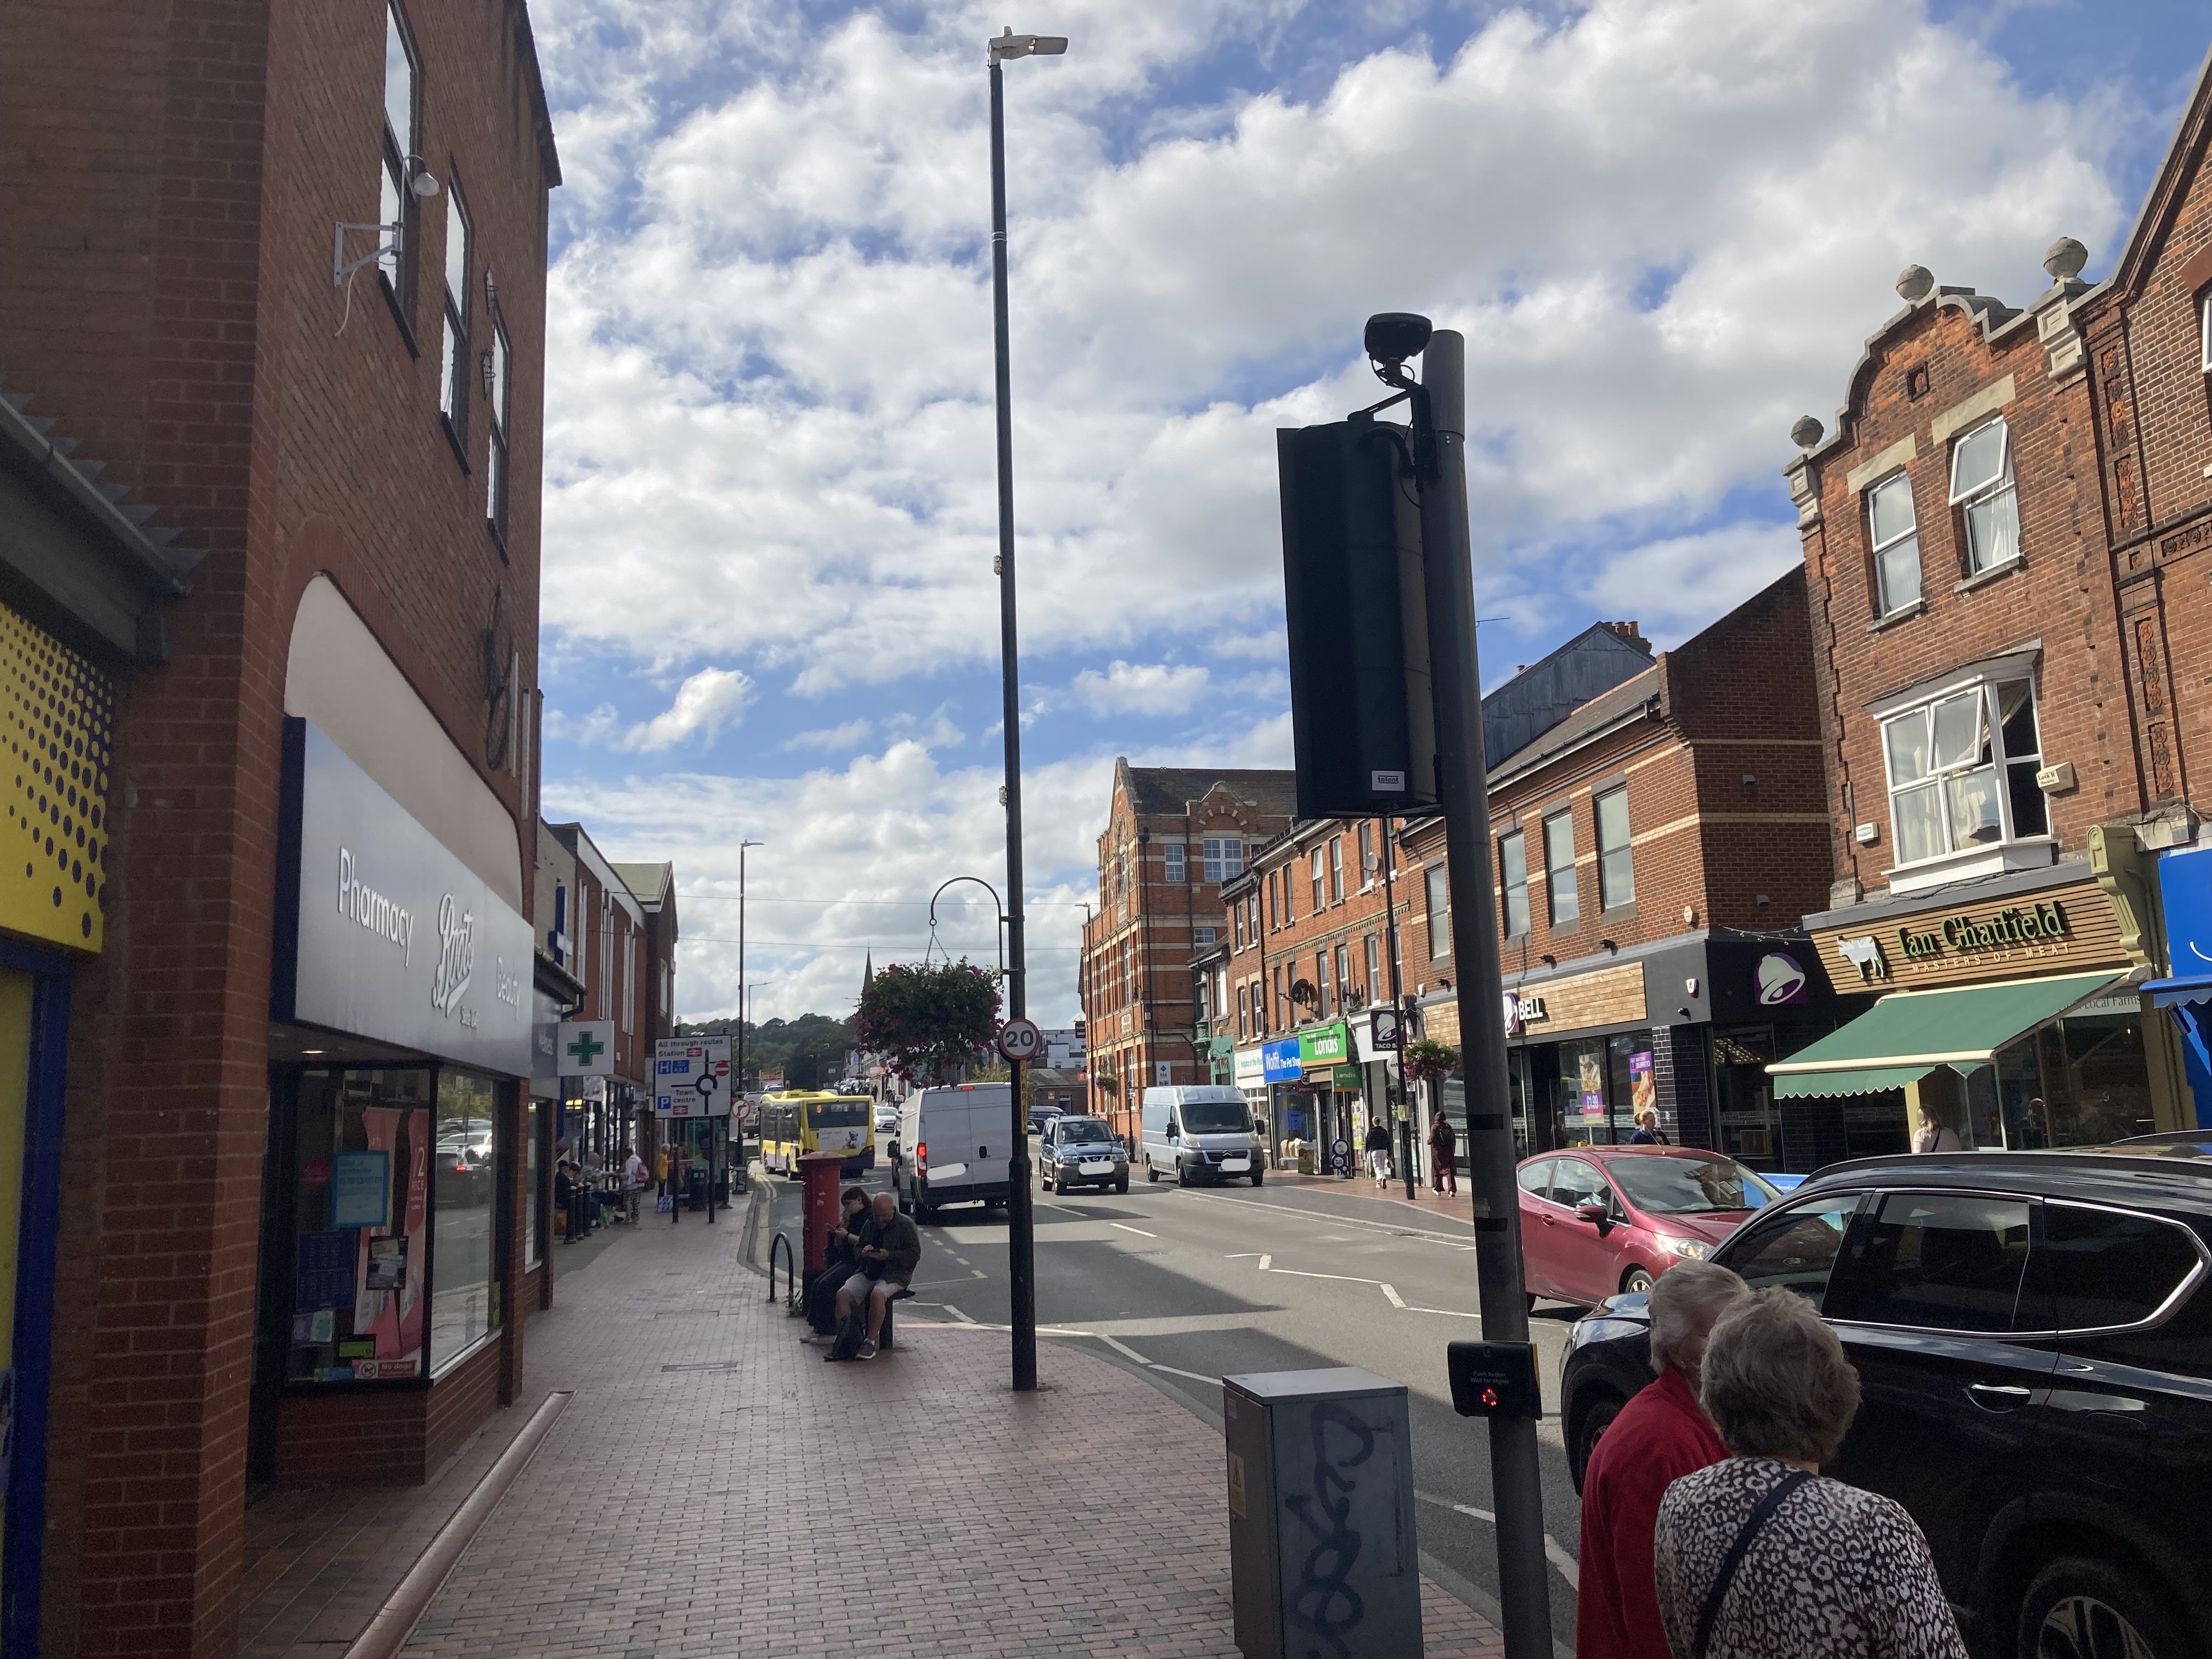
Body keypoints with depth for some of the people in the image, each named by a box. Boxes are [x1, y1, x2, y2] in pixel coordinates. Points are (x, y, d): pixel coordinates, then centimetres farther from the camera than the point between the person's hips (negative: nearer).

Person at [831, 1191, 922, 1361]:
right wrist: (864, 1252, -3)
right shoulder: (869, 1225, 15)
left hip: (894, 1275, -6)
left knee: (877, 1295, -36)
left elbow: (915, 1254, -8)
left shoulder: (906, 1224, -2)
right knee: (843, 1294, -19)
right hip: (868, 1273, 6)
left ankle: (870, 1341, -23)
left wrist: (888, 1255, -18)